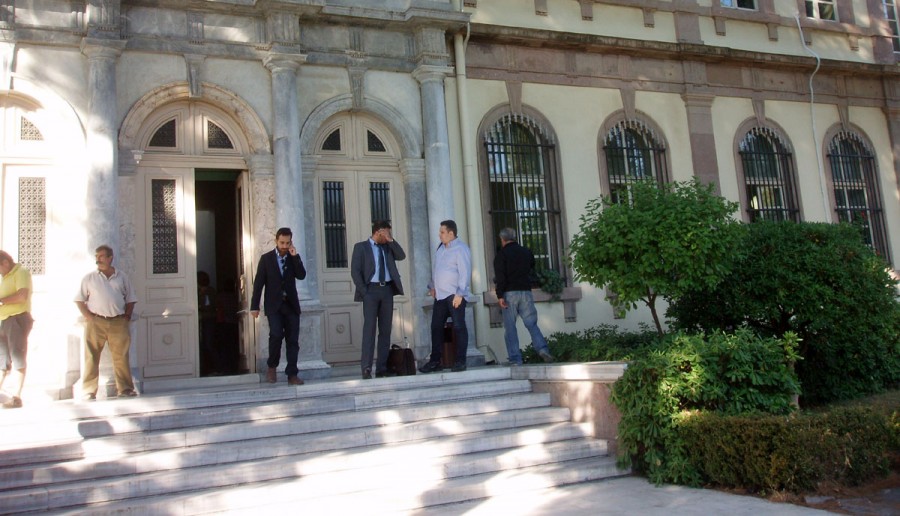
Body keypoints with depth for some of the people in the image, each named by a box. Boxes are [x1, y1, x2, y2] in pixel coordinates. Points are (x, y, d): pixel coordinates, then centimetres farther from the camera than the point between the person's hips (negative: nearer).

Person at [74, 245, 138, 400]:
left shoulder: (122, 277, 12)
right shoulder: (90, 278, 8)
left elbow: (130, 299, 16)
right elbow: (79, 299, 8)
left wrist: (127, 316, 4)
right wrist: (87, 316, -4)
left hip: (118, 322, 1)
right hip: (95, 322, -1)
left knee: (121, 357, 2)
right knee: (92, 357, 0)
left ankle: (125, 389, 9)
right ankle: (89, 392, 5)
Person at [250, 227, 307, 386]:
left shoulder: (293, 258, 11)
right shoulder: (266, 258, 4)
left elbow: (301, 275, -5)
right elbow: (258, 283, 2)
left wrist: (295, 256, -11)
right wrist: (254, 306, -4)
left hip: (291, 305, 3)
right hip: (274, 305, -3)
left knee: (293, 340, -2)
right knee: (276, 334, -20)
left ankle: (292, 375, 3)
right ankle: (272, 366, 3)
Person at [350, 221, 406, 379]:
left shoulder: (388, 247, 16)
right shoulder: (361, 246, 2)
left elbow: (401, 256, 2)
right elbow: (355, 271, -4)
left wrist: (391, 240, -3)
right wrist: (364, 291, -12)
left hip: (387, 290, 5)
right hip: (371, 290, -5)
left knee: (386, 330, 4)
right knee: (369, 328, -10)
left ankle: (382, 368, 7)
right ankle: (366, 368, -10)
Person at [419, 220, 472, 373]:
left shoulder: (461, 249, -10)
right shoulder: (440, 248, 15)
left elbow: (465, 272, -16)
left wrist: (459, 293, -20)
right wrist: (432, 286, 14)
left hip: (455, 296, -8)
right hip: (440, 295, 8)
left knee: (458, 327, -3)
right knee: (436, 327, 8)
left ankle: (460, 361, 3)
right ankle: (435, 361, 15)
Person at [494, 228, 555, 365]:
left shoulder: (501, 254, -2)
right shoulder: (527, 252, 14)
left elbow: (500, 276, -11)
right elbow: (532, 270, 26)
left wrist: (500, 295, -13)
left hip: (509, 293, -4)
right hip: (526, 292, 4)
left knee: (510, 327, 0)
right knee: (531, 323, 5)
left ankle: (515, 358, -5)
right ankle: (542, 348, -15)